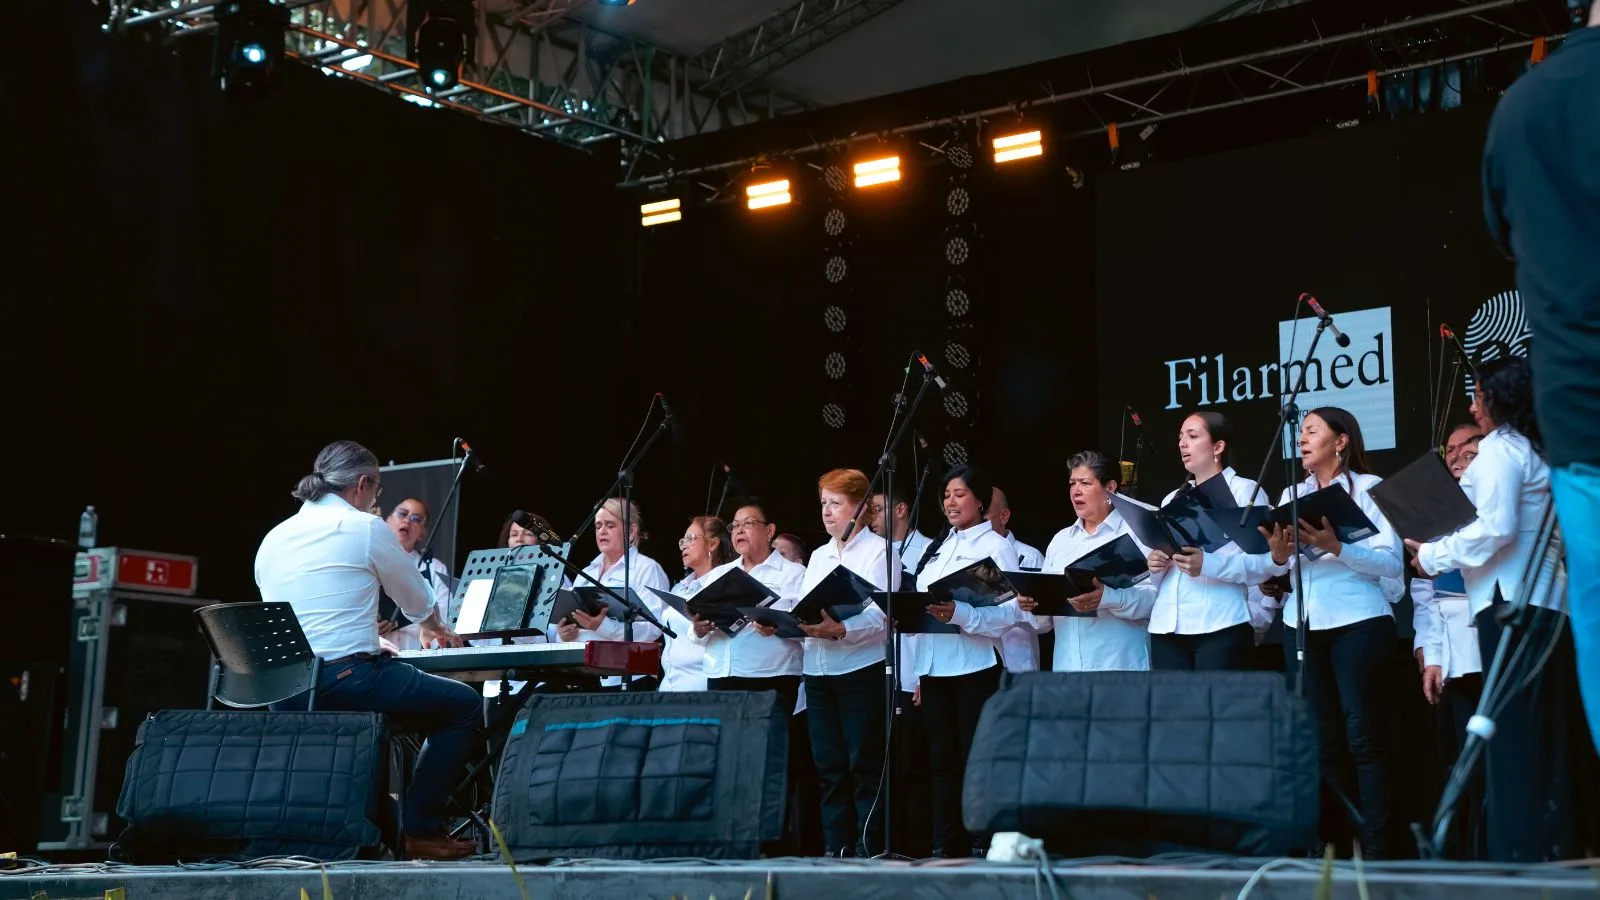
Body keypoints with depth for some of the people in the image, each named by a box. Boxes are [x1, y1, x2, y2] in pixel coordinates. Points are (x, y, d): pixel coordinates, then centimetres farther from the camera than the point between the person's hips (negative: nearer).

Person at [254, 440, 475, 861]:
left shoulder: (272, 539, 15)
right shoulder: (365, 528, -2)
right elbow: (417, 601, 11)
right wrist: (435, 628, 35)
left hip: (283, 694, 8)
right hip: (347, 679, -7)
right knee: (464, 705, 9)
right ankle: (421, 830, 4)